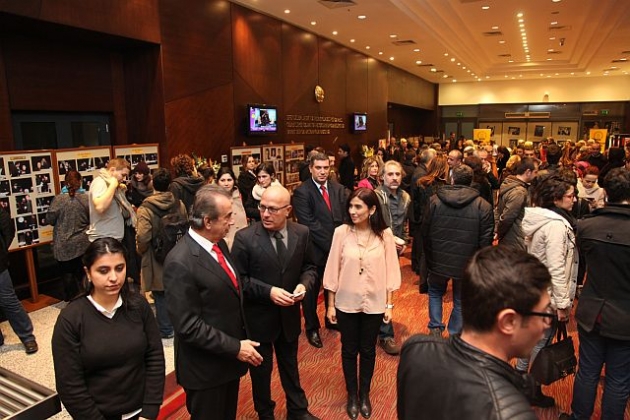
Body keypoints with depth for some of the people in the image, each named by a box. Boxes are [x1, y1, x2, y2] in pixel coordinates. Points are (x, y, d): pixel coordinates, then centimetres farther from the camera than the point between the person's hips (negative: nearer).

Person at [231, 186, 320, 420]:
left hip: (289, 314, 3)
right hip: (258, 316, -2)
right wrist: (268, 291, -25)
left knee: (290, 365, 24)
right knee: (261, 368, 19)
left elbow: (309, 267, 3)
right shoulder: (244, 237, -19)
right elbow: (238, 278, -14)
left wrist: (304, 284, -18)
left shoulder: (302, 234, -9)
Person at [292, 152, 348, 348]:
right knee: (312, 290, 13)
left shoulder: (338, 189, 4)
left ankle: (332, 320, 42)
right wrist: (330, 244, -18)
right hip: (315, 250, -4)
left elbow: (345, 217, 3)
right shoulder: (302, 192, -13)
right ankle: (312, 328, 32)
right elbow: (309, 224, -18)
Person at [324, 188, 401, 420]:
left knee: (368, 350, 17)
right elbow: (333, 269, -6)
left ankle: (365, 394, 39)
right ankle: (352, 395, 37)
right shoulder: (341, 232, -12)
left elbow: (390, 270, -2)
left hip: (374, 303, 1)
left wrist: (389, 305, 0)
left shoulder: (385, 234, -9)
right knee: (349, 350, 15)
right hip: (346, 303, 0)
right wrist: (330, 304, -2)